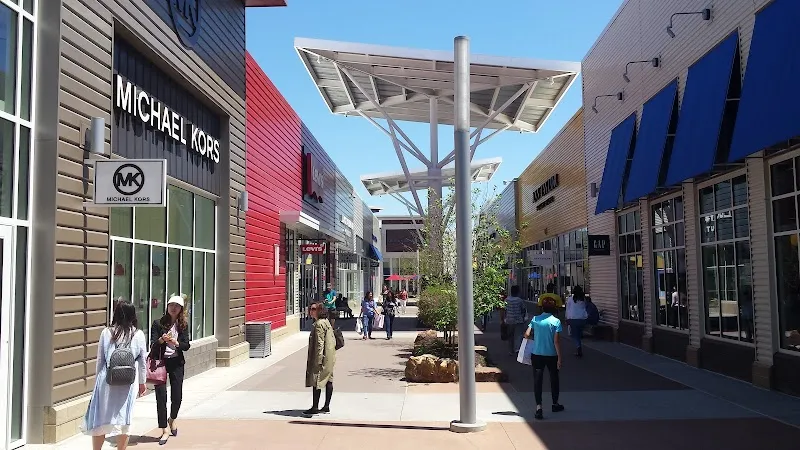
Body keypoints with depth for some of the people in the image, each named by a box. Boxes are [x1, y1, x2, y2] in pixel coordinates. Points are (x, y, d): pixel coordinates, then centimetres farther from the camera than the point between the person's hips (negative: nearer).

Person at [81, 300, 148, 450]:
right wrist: (142, 382, 16)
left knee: (100, 417, 10)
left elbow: (100, 360, 3)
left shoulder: (106, 333, -2)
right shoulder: (138, 335, -2)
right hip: (128, 382, 0)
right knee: (123, 419, 8)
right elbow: (142, 361, 4)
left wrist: (98, 380, 16)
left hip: (107, 381, 0)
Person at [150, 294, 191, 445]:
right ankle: (164, 431, 6)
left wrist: (176, 342, -20)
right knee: (161, 397, -4)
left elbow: (187, 345, -2)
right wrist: (162, 340, -26)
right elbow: (152, 344, -6)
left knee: (177, 396, 4)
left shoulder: (183, 325, 4)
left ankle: (172, 419, 35)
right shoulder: (158, 323, -2)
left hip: (176, 363, 2)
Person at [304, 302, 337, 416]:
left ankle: (315, 407, -1)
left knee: (317, 382, -5)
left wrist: (319, 360, -21)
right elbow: (333, 340, 20)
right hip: (330, 358, 10)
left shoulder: (319, 324, -16)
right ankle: (327, 406, 17)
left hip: (323, 357, -10)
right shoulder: (326, 322, 15)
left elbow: (320, 344, -21)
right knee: (328, 381, 11)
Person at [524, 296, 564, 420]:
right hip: (551, 355, -1)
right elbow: (556, 341, -13)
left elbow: (527, 335, -7)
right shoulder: (556, 321, -10)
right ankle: (555, 404, 35)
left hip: (537, 354, 1)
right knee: (554, 379, 18)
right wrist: (559, 358, -8)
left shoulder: (535, 319, -2)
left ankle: (539, 407, -10)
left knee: (537, 380, 2)